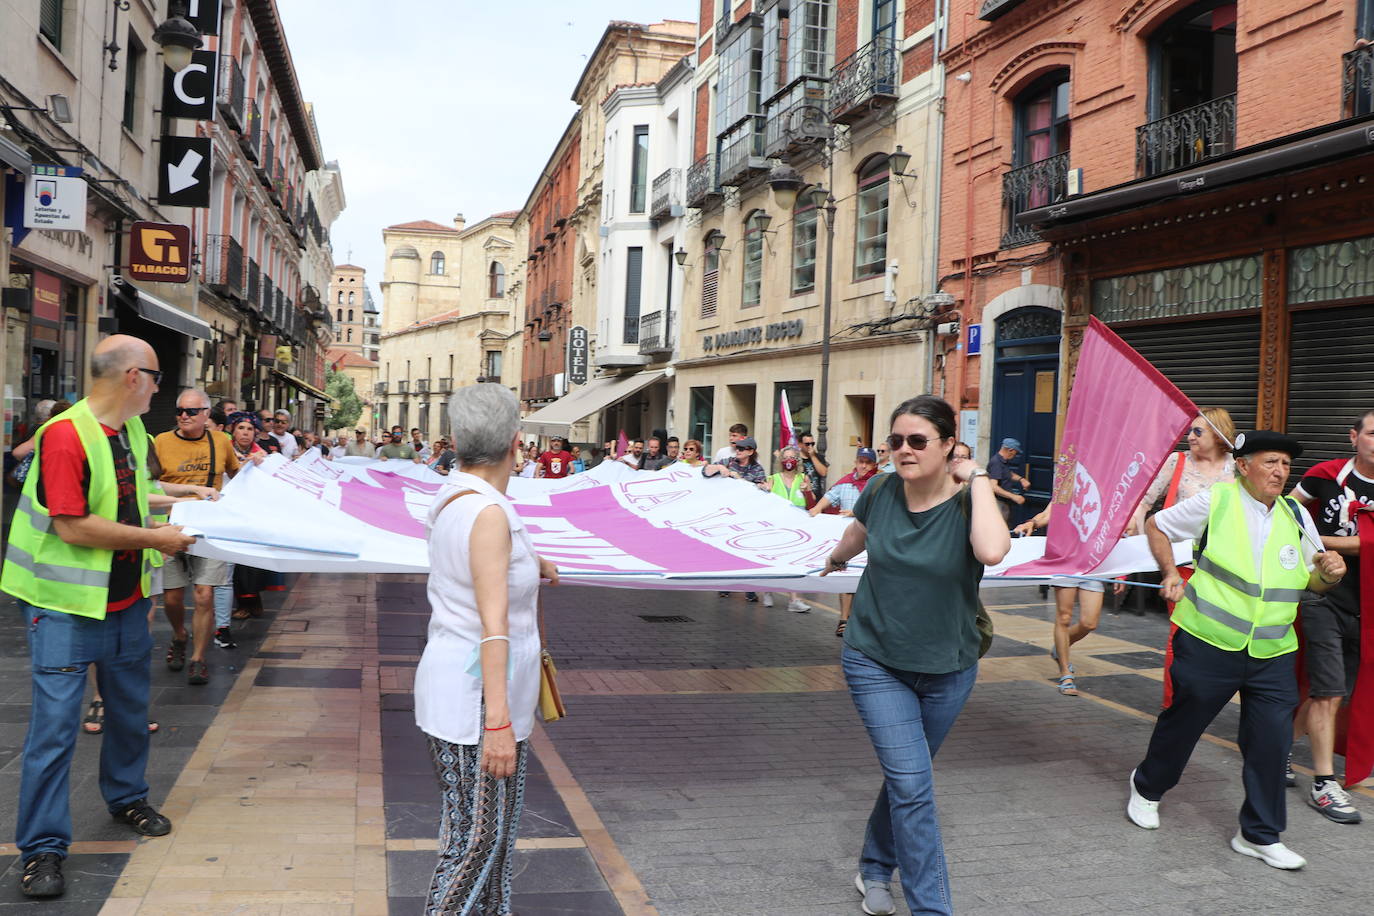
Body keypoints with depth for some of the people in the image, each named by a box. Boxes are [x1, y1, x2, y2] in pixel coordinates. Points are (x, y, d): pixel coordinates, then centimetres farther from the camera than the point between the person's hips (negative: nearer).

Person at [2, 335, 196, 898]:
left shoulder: (132, 430, 6)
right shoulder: (65, 435, -21)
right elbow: (74, 527, -24)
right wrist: (155, 538, -18)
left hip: (126, 602, 8)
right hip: (68, 606, -8)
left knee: (130, 709, 20)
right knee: (55, 724, -2)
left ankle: (126, 798, 40)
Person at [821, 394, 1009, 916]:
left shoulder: (970, 501, -18)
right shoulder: (882, 493, -11)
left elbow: (992, 551, -42)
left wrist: (976, 479, -31)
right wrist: (834, 561, 33)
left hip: (948, 668, 0)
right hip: (875, 661, 0)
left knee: (904, 777, 17)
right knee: (912, 784, -10)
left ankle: (874, 870, 41)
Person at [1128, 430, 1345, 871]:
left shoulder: (1296, 516, 9)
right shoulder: (1215, 502, -5)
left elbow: (1313, 582, 16)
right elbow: (1156, 525, 6)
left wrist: (1328, 573, -8)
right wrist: (1171, 572, -6)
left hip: (1272, 653, 4)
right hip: (1209, 643, -4)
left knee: (1272, 739, 0)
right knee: (1183, 722, 10)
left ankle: (1260, 835, 17)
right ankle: (1146, 788, 37)